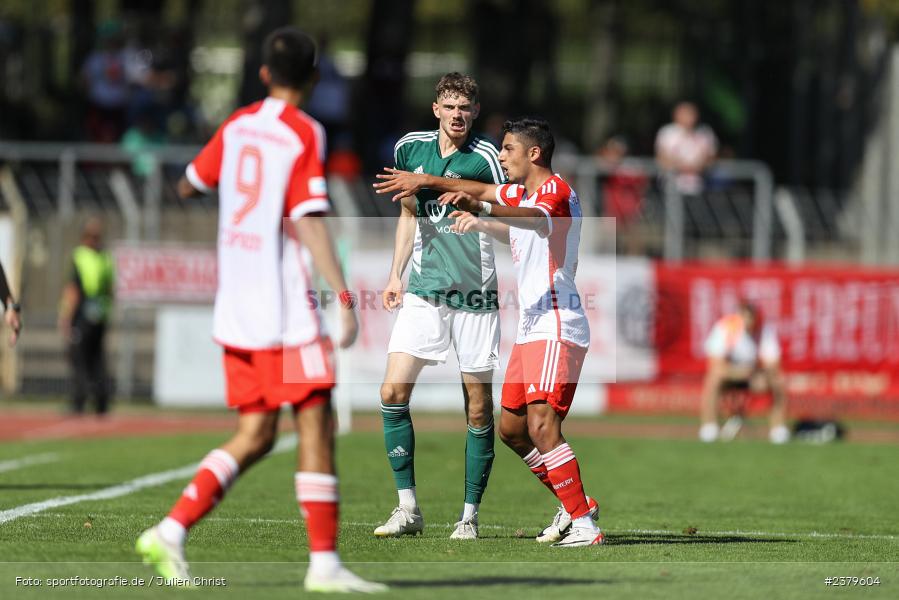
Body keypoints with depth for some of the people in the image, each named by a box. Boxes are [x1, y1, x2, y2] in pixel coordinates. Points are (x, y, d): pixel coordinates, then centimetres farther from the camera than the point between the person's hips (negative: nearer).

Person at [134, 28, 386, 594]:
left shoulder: (238, 125, 10)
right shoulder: (304, 134, -9)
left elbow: (189, 185, 24)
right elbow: (310, 222, -17)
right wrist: (344, 299, -20)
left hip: (236, 307, 7)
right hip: (285, 308, -7)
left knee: (255, 436, 10)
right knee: (317, 425, -4)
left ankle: (172, 530, -1)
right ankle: (325, 562, -7)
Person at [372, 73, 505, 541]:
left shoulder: (484, 158, -6)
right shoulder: (410, 149, 8)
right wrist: (396, 274, 15)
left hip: (476, 295, -4)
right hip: (423, 291, 4)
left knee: (478, 410, 0)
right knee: (393, 393, -8)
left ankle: (470, 515, 10)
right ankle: (407, 508, -1)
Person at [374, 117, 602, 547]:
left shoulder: (556, 190, -13)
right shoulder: (520, 192, 18)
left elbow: (535, 216, -35)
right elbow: (480, 192, 36)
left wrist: (483, 212, -51)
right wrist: (423, 181, 26)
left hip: (556, 327, -10)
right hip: (530, 329, 10)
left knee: (541, 426, -22)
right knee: (511, 429, 12)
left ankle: (584, 524, -22)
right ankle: (575, 504, 23)